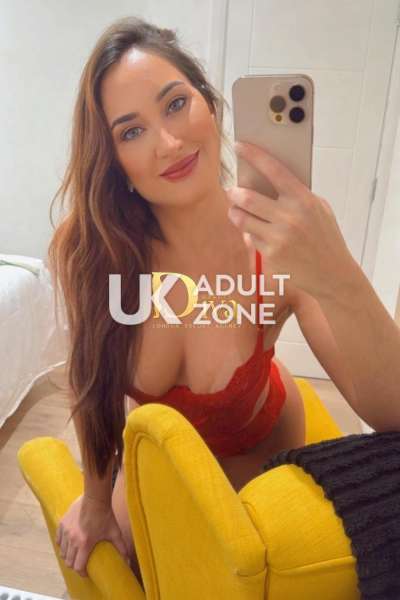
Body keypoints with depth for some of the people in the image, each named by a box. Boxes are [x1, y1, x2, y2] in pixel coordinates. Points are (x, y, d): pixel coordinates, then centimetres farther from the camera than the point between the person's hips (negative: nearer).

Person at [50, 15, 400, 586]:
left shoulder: (281, 247, -35)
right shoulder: (86, 249, -31)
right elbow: (93, 381, -15)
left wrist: (340, 280, -57)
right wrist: (96, 499, -2)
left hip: (256, 448, -1)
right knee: (134, 574, 24)